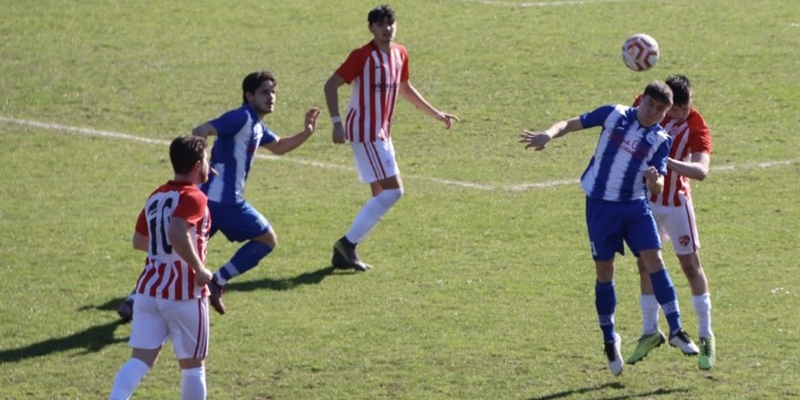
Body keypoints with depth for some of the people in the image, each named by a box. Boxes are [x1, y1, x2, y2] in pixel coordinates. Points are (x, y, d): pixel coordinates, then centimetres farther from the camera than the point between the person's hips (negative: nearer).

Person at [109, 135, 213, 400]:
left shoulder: (156, 197, 12)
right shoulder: (193, 198, -13)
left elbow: (139, 241, 21)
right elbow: (177, 234, -29)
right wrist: (200, 269, -19)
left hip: (148, 289, 6)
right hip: (184, 293, -6)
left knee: (140, 360, 1)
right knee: (192, 365, 8)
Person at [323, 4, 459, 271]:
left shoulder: (400, 54, 8)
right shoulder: (362, 56, -16)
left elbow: (405, 89, 25)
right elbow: (331, 85, -16)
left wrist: (436, 114, 26)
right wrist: (336, 123, -26)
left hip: (381, 132, 9)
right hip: (365, 131, -9)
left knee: (382, 196, 10)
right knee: (393, 190, -14)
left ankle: (344, 252, 13)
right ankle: (348, 243, -8)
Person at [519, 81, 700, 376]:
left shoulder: (660, 140, -3)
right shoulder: (615, 115, -5)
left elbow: (658, 189, -8)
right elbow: (572, 124, -4)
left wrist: (654, 180, -33)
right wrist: (549, 134, -25)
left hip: (636, 206, 1)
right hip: (601, 205, -1)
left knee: (654, 259, -11)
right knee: (604, 271, 3)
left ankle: (676, 330, -4)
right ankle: (609, 339, 18)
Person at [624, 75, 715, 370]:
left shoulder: (696, 127, -22)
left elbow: (701, 170, -37)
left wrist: (667, 161, -50)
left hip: (675, 202, -3)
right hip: (644, 198, 4)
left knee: (691, 265, 0)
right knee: (645, 264, 8)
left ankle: (706, 336, 9)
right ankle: (650, 332, 20)